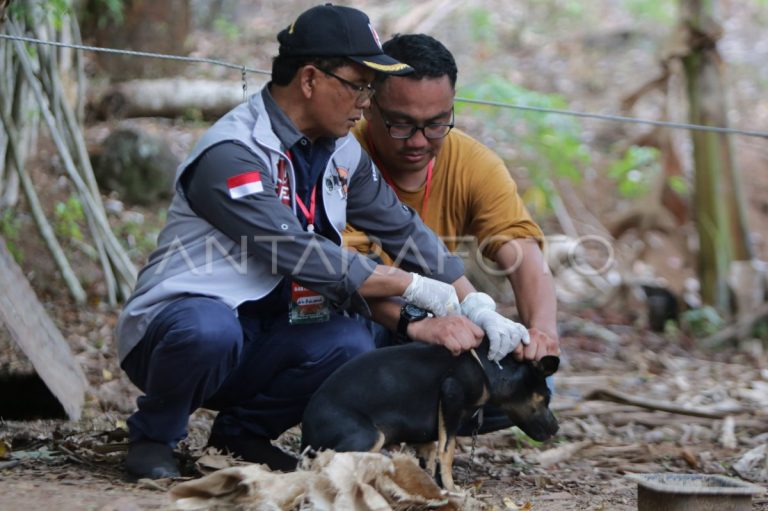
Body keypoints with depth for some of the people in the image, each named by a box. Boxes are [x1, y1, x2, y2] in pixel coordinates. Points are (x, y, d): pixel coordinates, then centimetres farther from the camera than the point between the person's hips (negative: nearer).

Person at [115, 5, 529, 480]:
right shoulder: (231, 154, -21)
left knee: (350, 344, -23)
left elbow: (405, 229, 9)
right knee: (210, 329, -41)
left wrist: (478, 309, -3)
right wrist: (416, 288, -20)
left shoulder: (342, 153, 6)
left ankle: (244, 430, 4)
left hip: (257, 342, 7)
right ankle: (153, 436, -10)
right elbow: (299, 255, -26)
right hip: (179, 317, -7)